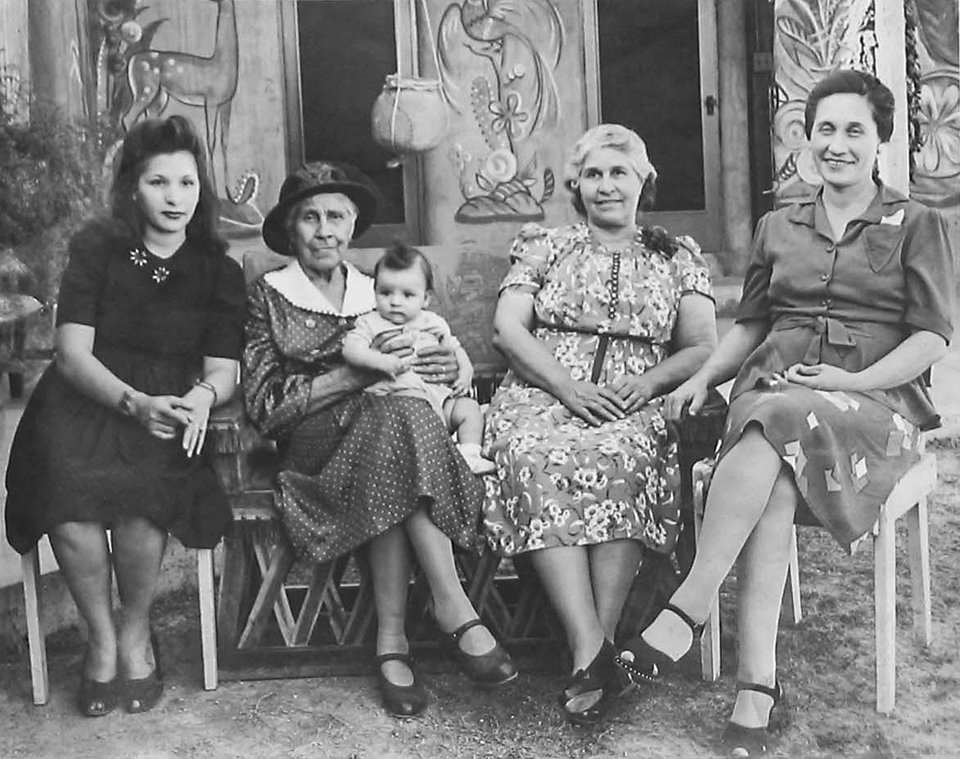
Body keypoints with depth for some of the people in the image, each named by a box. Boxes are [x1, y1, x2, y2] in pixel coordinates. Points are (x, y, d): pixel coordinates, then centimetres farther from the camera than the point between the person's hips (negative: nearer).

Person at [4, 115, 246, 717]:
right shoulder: (96, 248, 4)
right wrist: (134, 402, -23)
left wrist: (201, 397, -24)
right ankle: (101, 637, -6)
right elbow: (73, 353, -4)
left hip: (171, 411, 0)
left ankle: (136, 634, -4)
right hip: (85, 401, 0)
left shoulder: (218, 270, 9)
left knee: (139, 491, -32)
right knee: (68, 488, -32)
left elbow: (224, 370, 2)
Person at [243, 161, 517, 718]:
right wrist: (356, 374, -14)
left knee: (397, 411, -34)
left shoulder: (376, 295, 20)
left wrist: (450, 370, -5)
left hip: (386, 423, 3)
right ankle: (454, 610, -35)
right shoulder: (270, 296, 9)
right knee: (397, 415, -34)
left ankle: (393, 639, -33)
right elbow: (263, 404, -1)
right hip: (314, 445, -3)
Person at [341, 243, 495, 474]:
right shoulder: (370, 323, 8)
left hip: (440, 394, 6)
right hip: (399, 392, -5)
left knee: (469, 407, -9)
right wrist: (382, 361, -25)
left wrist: (465, 371, 8)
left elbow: (454, 348, 28)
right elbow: (350, 350, -8)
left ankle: (470, 454, -12)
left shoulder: (433, 323, 21)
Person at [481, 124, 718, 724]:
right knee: (537, 460, -36)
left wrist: (648, 381, -10)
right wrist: (566, 384, -10)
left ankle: (596, 646, -35)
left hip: (637, 406, 0)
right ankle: (593, 651, -39)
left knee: (619, 461, -37)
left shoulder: (677, 257, 19)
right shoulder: (545, 246, 19)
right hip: (542, 396, 0)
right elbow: (508, 327, 6)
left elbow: (703, 348, 11)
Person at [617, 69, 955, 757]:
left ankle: (690, 606, -36)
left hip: (874, 400, -2)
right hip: (771, 391, 3)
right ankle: (759, 685, -36)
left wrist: (855, 380, -14)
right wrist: (704, 376, 4)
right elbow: (751, 323, 22)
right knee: (775, 481, -33)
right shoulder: (778, 227, 22)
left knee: (775, 424, -37)